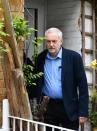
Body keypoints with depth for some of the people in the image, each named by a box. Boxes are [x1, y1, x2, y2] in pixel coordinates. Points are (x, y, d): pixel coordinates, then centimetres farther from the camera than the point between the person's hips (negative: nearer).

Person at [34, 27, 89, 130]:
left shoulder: (73, 57, -7)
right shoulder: (41, 58, 4)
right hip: (48, 107, 3)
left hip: (69, 108, -3)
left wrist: (83, 112, -11)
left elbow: (82, 86, -8)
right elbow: (37, 83, 14)